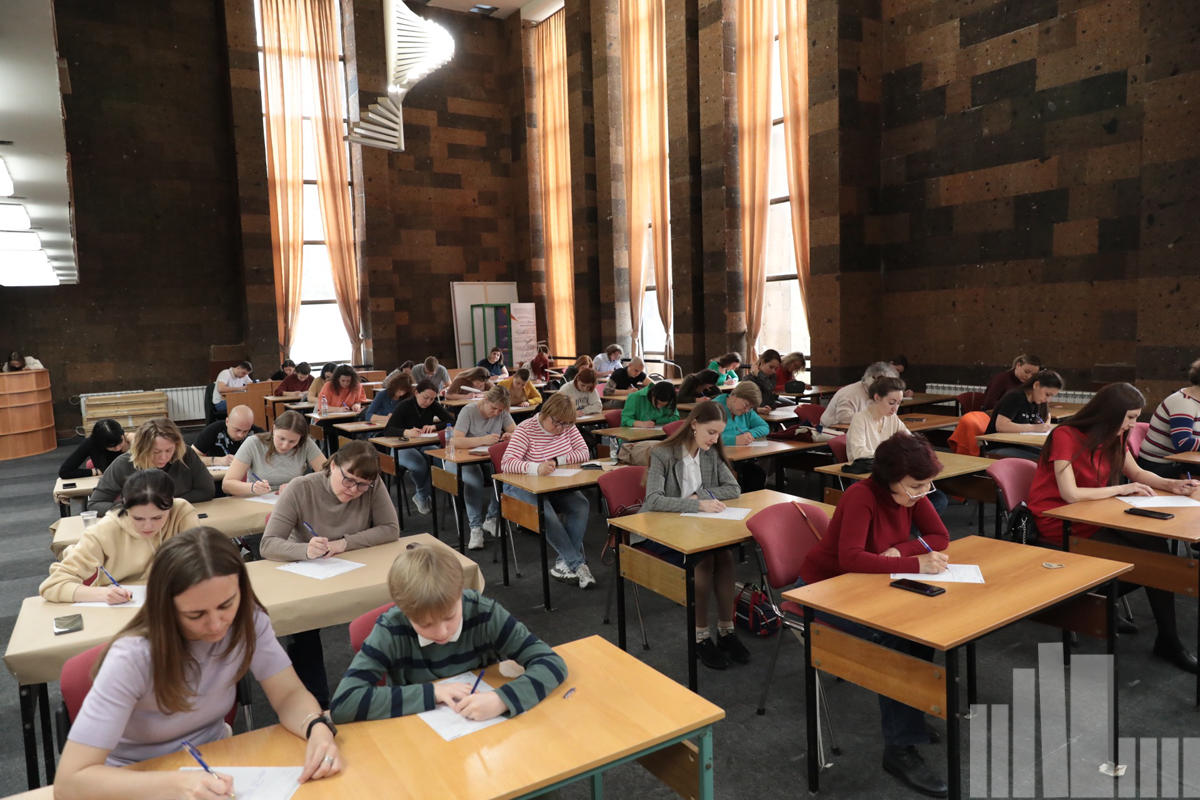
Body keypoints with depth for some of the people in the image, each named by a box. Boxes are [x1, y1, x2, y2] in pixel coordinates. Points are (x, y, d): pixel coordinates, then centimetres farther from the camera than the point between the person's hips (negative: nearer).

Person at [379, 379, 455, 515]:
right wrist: (406, 432, -45)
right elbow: (387, 430, -24)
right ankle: (426, 495, -4)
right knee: (419, 465, -37)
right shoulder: (404, 406, -15)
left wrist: (434, 426, -26)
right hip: (403, 447, -4)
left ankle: (421, 496, -12)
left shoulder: (434, 406, -3)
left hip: (425, 446, 4)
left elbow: (451, 421, -7)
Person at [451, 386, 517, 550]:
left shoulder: (502, 413, 1)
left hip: (490, 459, 4)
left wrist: (512, 436, -25)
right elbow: (455, 441, -26)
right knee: (475, 478, -39)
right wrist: (483, 440, -36)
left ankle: (491, 519, -10)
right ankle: (475, 528, -27)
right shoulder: (468, 411, -14)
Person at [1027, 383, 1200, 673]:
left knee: (1155, 543, -17)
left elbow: (1138, 473, 16)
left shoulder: (1114, 438, 5)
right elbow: (1070, 494, -27)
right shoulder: (1066, 436, -20)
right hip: (1059, 522, -7)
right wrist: (1121, 489, -17)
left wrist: (1173, 485, -3)